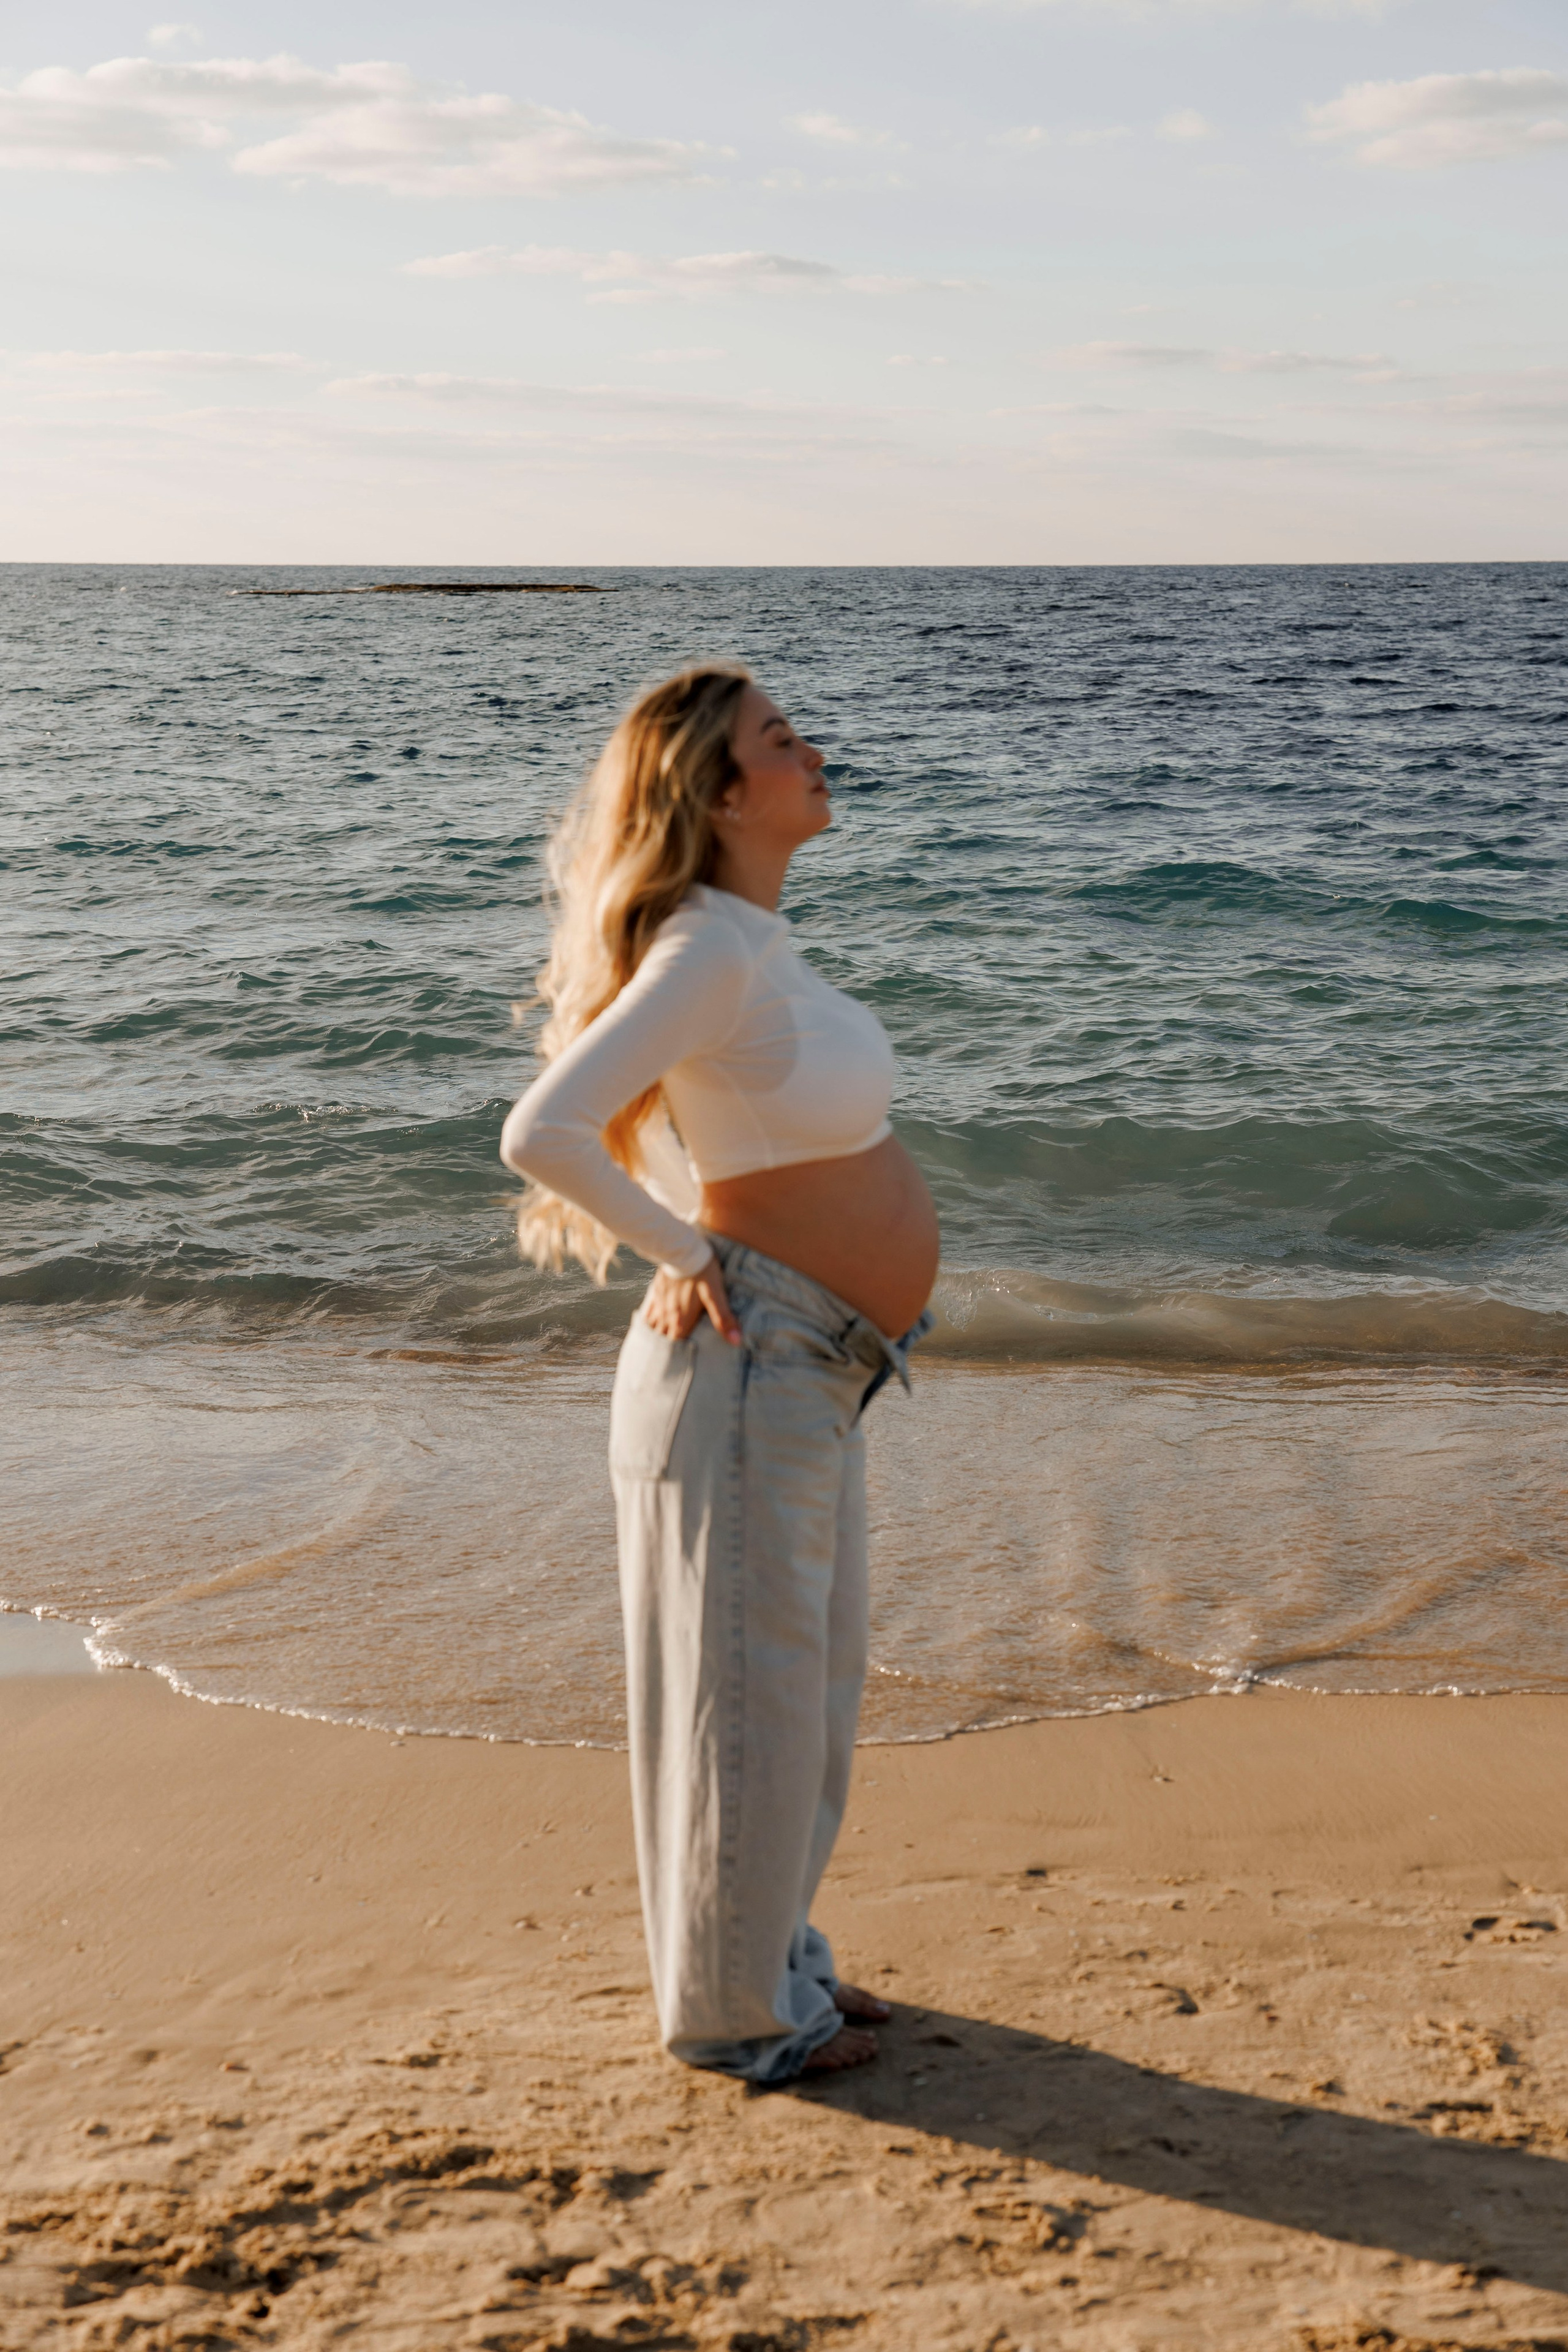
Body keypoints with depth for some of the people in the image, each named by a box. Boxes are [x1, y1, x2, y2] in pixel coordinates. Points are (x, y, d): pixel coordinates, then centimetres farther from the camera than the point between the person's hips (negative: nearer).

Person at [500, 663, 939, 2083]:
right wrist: (687, 1251, -16)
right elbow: (542, 1134, -29)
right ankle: (731, 2011, 23)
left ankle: (773, 1958, 38)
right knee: (745, 1701, 5)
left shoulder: (756, 943, 9)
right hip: (748, 1369, -10)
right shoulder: (708, 954, -20)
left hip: (816, 1377, 10)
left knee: (812, 1689, 21)